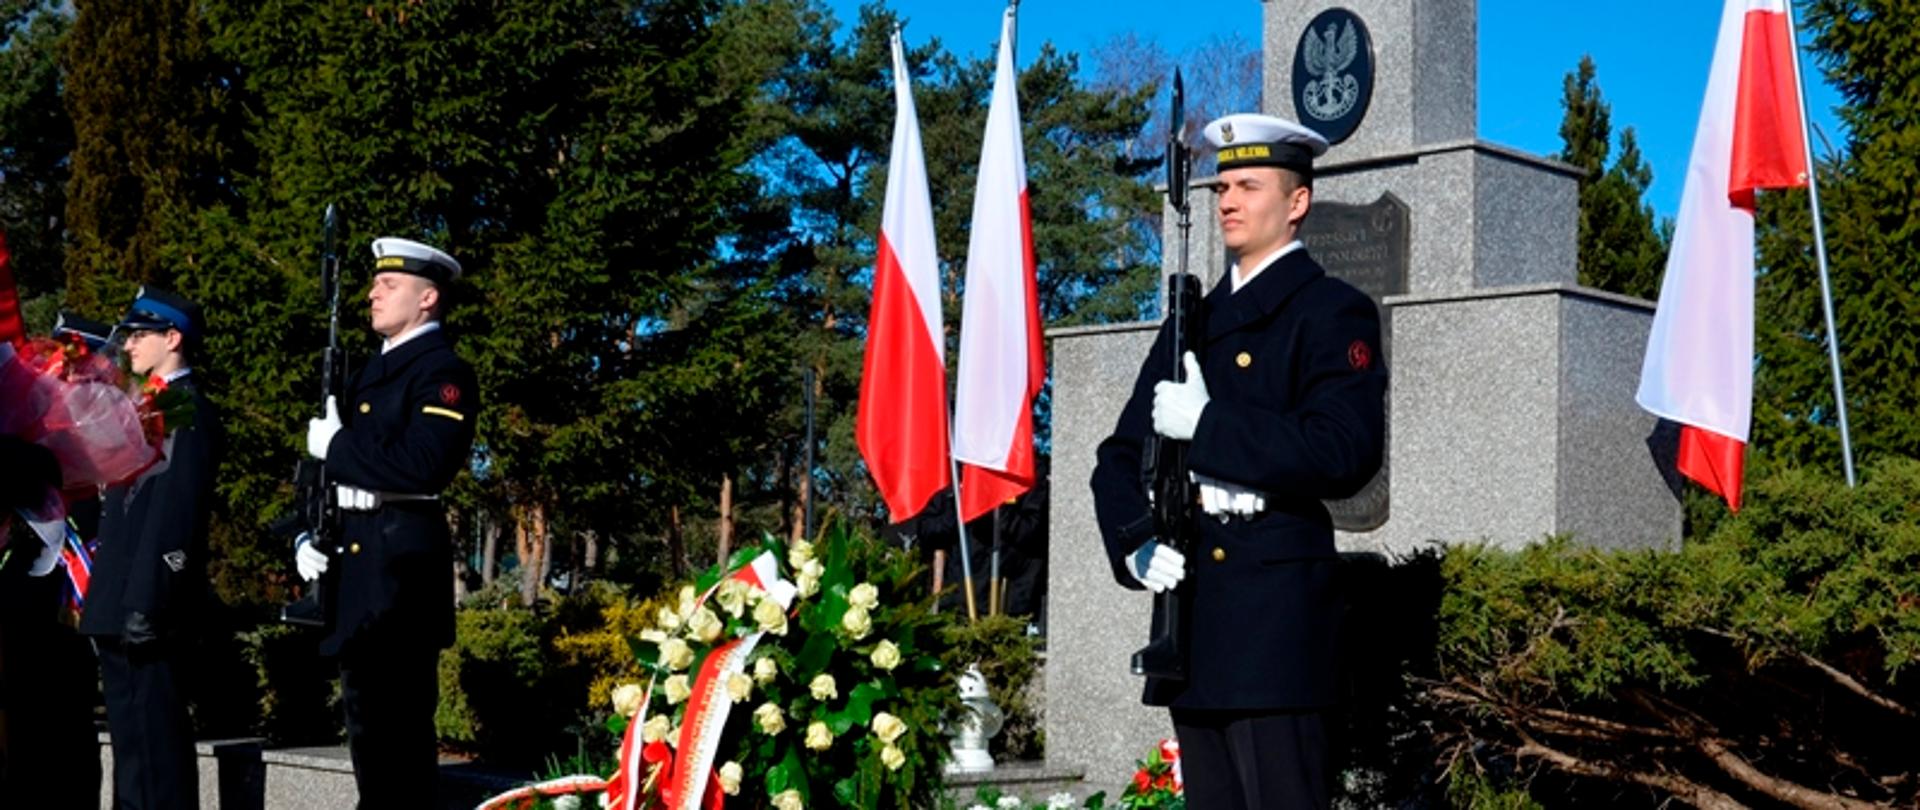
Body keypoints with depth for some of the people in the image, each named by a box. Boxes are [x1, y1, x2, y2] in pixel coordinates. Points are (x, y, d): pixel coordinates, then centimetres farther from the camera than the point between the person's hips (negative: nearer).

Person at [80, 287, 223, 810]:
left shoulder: (189, 411, -11)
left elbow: (175, 516, -19)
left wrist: (145, 605, -23)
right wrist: (110, 603, 16)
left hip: (151, 608, -10)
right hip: (121, 608, 10)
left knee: (154, 735, -6)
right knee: (131, 735, 14)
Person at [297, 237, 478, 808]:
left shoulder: (444, 372, -8)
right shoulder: (373, 371, 20)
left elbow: (423, 465, -23)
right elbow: (334, 468, 21)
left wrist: (336, 446, -13)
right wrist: (306, 536, 5)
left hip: (401, 559, -9)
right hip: (356, 559, 9)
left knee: (399, 721, -7)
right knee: (368, 719, 13)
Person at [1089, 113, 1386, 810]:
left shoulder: (1333, 313, -2)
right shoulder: (1194, 322, 19)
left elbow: (1346, 453, -16)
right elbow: (1120, 456, 17)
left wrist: (1206, 424, -17)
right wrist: (1135, 542, -2)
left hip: (1274, 615, -7)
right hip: (1190, 614, 7)